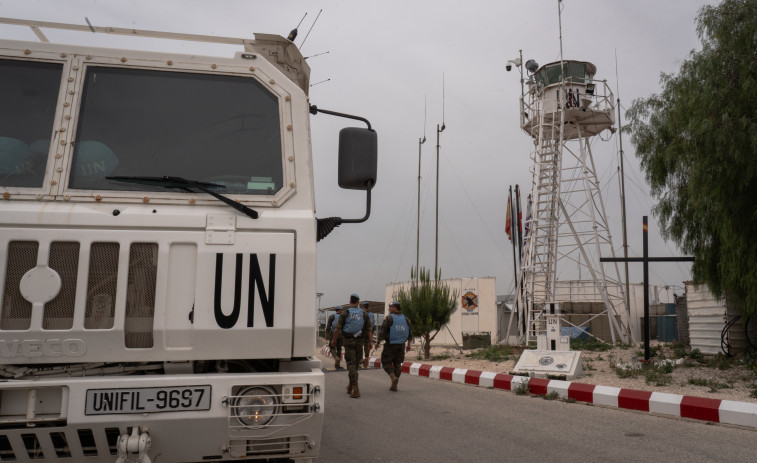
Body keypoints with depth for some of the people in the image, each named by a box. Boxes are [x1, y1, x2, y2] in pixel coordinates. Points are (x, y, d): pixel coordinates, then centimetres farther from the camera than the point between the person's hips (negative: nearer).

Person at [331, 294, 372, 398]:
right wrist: (370, 341, 6)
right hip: (360, 341, 3)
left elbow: (338, 328, -8)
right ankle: (351, 385, 27)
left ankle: (355, 388, -13)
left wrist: (334, 339, 3)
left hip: (348, 340, -3)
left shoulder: (345, 313, -5)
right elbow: (369, 329, -1)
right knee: (356, 363, 17)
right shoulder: (364, 314, 2)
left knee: (351, 363, -2)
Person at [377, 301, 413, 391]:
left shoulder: (388, 319, -13)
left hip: (390, 345, -5)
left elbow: (382, 332, -16)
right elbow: (410, 333, 5)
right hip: (401, 346, 5)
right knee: (397, 365, 13)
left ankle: (394, 378, -13)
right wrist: (409, 345, 14)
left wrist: (378, 342, -4)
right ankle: (394, 386, 12)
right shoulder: (405, 319, 3)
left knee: (386, 364, 9)